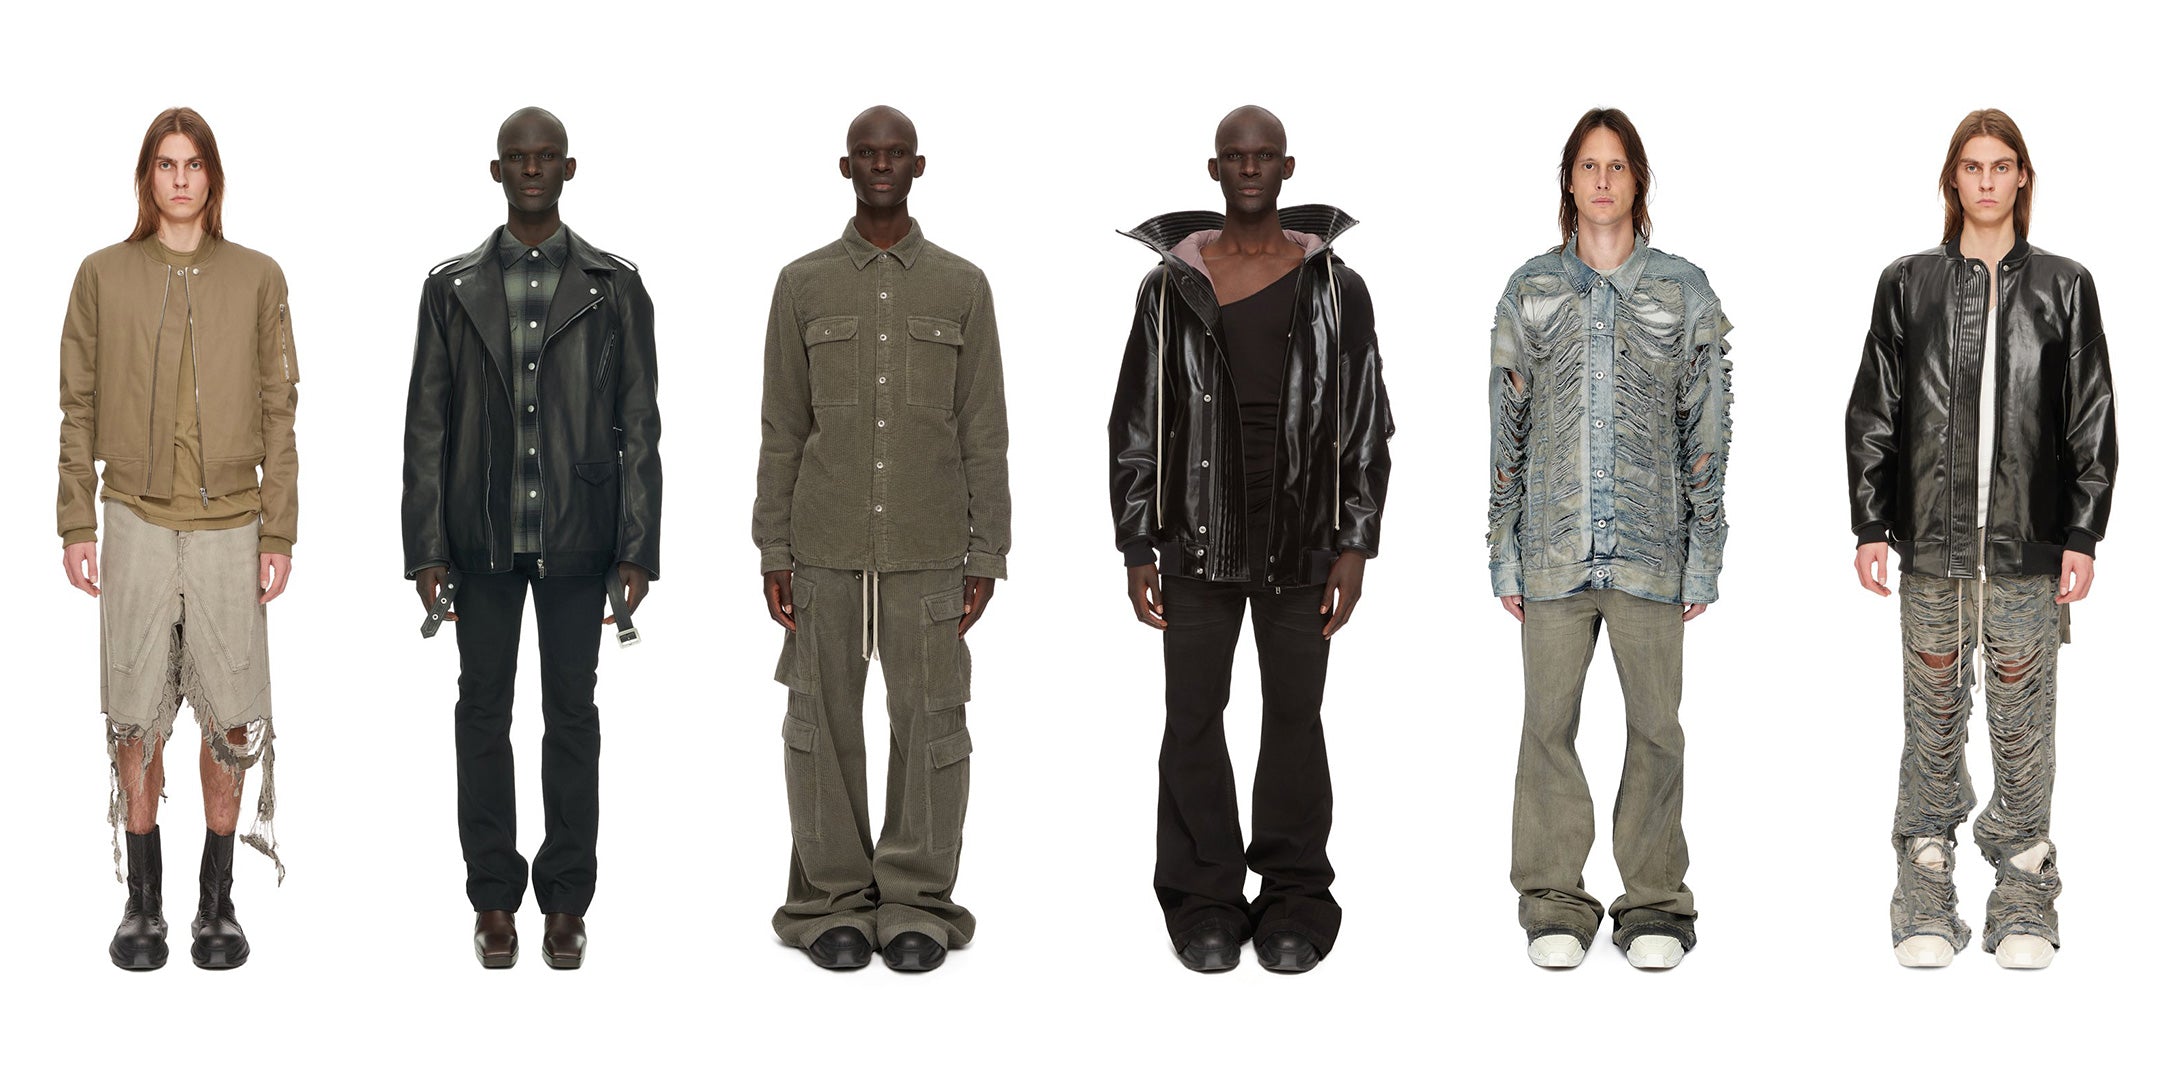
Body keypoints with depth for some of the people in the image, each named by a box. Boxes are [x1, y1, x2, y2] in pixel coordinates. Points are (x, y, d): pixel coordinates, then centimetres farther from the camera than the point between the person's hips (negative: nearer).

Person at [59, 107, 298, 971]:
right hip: (138, 520, 0)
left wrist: (280, 533, -1)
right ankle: (143, 903, 13)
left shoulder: (256, 279, 4)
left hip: (231, 525, 0)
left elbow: (279, 413, 4)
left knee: (229, 717, 2)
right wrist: (77, 526, 1)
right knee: (137, 716, 3)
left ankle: (218, 901, 13)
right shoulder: (103, 276, 5)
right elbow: (78, 408, 6)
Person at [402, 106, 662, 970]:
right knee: (483, 712, 7)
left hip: (576, 539, -1)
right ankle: (493, 899, 16)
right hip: (482, 538, 1)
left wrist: (637, 550, -5)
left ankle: (567, 900, 14)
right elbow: (427, 425, 4)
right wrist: (425, 549, -2)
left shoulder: (615, 287, 2)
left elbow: (639, 425, 0)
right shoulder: (452, 288, 5)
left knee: (572, 713, 5)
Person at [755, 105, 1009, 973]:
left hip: (927, 551, 0)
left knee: (929, 723, 1)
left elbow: (984, 433, 5)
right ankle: (833, 902, 13)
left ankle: (915, 903, 11)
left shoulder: (961, 286, 5)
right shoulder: (803, 284, 5)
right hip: (824, 550, 0)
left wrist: (986, 557, 0)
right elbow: (782, 428, 6)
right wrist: (773, 555, 1)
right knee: (823, 723, 3)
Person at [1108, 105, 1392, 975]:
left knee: (1295, 719, 7)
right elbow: (1135, 426, 4)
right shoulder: (1170, 287, 2)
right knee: (1192, 720, 5)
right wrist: (1137, 552, 0)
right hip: (1198, 543, 0)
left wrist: (1355, 546, -3)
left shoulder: (1336, 289, 1)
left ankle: (1294, 901, 18)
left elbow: (1366, 427, 3)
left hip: (1301, 544, 0)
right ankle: (1204, 902, 17)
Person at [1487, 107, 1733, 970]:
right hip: (1553, 549, 1)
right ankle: (1554, 904, 11)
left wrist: (1703, 555, 1)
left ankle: (1654, 905, 13)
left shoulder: (1685, 292, 5)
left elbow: (1707, 430, 5)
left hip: (1650, 549, 0)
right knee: (1548, 721, 1)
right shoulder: (1531, 291, 7)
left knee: (1654, 723, 2)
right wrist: (1504, 554, 3)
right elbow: (1506, 428, 7)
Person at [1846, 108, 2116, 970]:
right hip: (1932, 543, 0)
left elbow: (2092, 422, 5)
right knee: (1934, 717, 4)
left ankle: (2024, 898, 13)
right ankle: (1927, 897, 12)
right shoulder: (1908, 284, 6)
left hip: (2028, 545, 0)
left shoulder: (2063, 286, 6)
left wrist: (2083, 535, -1)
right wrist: (1871, 527, 1)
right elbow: (1872, 413, 7)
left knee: (2023, 720, 3)